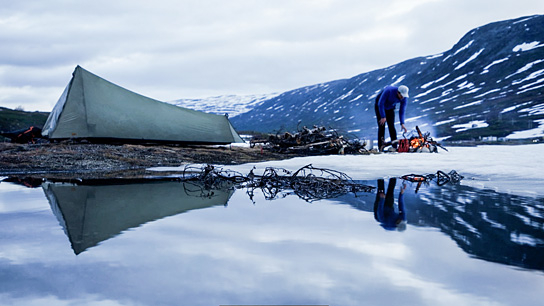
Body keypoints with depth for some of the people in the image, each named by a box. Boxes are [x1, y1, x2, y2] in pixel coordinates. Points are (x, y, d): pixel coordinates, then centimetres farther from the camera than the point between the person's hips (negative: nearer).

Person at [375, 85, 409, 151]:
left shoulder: (404, 98, -22)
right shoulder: (388, 91, -36)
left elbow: (402, 111, -14)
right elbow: (380, 103, -29)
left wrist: (402, 123, -24)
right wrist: (383, 117, -29)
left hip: (390, 108, 3)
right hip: (379, 107, -3)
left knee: (391, 126, -7)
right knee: (381, 126, -12)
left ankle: (395, 147, -4)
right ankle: (381, 147, -10)